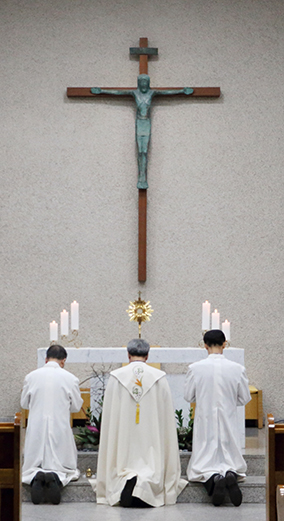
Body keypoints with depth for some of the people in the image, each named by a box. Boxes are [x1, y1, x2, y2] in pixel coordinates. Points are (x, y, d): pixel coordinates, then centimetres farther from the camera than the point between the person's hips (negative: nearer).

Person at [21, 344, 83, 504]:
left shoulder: (31, 377, -1)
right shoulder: (70, 379, -6)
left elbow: (24, 403, 12)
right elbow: (76, 406, 5)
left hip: (36, 430, 1)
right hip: (60, 430, -1)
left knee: (32, 467, 14)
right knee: (67, 468, 12)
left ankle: (35, 477, -21)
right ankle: (57, 478, -23)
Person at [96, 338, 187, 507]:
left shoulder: (116, 377, 2)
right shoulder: (159, 377, 2)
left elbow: (109, 415, 3)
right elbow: (167, 414, 4)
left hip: (124, 438, 0)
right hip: (152, 440, 0)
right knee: (153, 471, 3)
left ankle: (126, 481, -27)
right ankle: (146, 483, -30)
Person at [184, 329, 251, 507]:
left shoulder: (195, 368, -10)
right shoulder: (238, 369, -8)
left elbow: (188, 396, 1)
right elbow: (245, 398, 2)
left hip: (205, 422, -1)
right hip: (228, 422, 1)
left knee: (203, 463, 10)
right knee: (231, 458, 15)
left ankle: (213, 478, -24)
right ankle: (231, 474, -20)